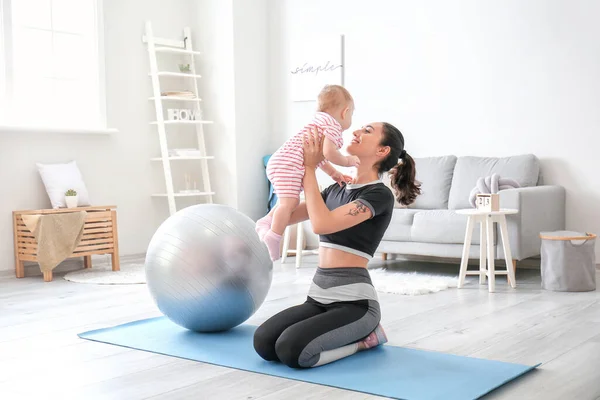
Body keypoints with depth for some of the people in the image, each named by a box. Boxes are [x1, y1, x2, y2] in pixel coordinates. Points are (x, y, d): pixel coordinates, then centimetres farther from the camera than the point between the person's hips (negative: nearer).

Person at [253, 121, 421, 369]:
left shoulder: (380, 194, -10)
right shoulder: (336, 189, 15)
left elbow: (322, 224, -22)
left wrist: (310, 168, -12)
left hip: (354, 301, -7)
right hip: (319, 298, 8)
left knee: (291, 350, -29)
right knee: (263, 342, -14)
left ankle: (363, 338, 0)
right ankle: (350, 334, 9)